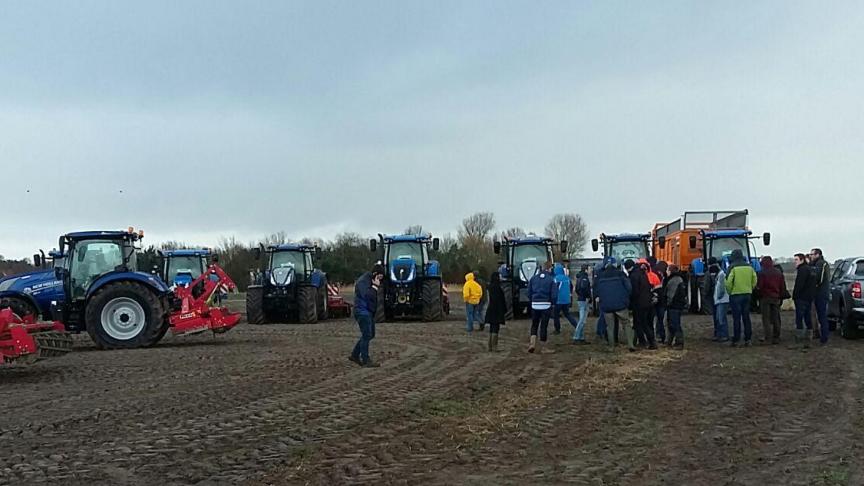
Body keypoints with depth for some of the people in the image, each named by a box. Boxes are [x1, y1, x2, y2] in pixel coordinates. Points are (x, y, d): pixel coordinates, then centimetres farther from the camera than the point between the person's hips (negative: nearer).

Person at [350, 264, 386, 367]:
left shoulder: (370, 280, 14)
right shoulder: (363, 281, -17)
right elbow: (367, 295, -29)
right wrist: (375, 286, -22)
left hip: (369, 312, 10)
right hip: (362, 312, -10)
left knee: (370, 335, 14)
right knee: (367, 335, -9)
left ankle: (355, 355, 23)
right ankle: (366, 361, -4)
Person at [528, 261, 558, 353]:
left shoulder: (534, 278, 4)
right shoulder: (551, 279, -8)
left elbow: (529, 292, 6)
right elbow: (554, 294, -9)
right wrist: (553, 303, 8)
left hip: (535, 305, 3)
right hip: (546, 305, -3)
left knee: (534, 325, 14)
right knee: (543, 326, 4)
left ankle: (532, 343, -2)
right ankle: (542, 347, 9)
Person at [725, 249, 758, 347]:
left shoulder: (732, 267, -9)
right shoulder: (749, 267, 8)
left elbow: (728, 282, -15)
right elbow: (754, 281, 7)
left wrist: (729, 292, 0)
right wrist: (750, 290, 16)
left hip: (736, 295, -5)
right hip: (747, 295, 5)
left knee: (736, 318, -1)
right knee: (746, 317, 11)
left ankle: (736, 340, 0)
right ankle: (748, 339, 11)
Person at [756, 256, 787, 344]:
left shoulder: (762, 273, -11)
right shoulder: (779, 273, 8)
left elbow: (759, 287, -11)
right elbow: (783, 287, 11)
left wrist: (758, 295, 6)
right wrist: (781, 297, 17)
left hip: (765, 297, -5)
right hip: (776, 298, 5)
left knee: (766, 319, -2)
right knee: (776, 318, 11)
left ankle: (768, 338, -5)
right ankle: (776, 338, 12)